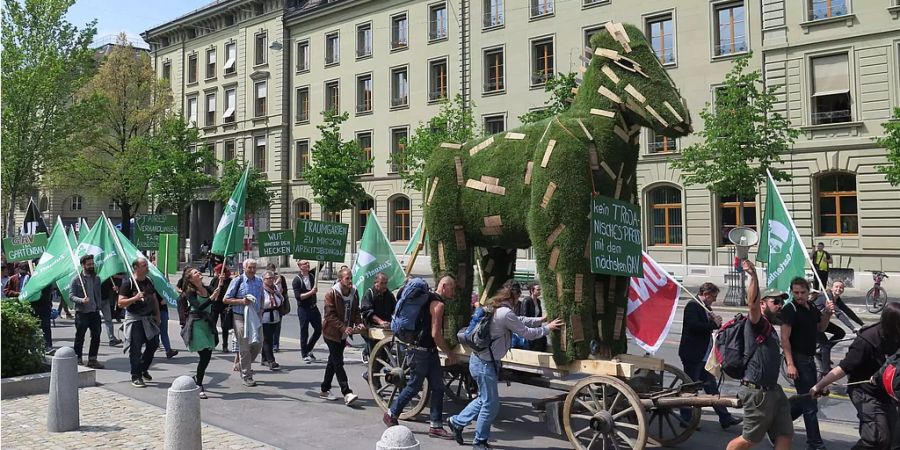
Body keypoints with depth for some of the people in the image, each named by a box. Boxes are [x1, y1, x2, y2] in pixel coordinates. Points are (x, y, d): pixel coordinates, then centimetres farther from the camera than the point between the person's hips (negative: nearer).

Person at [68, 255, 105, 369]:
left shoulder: (96, 279, 11)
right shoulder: (76, 280, -5)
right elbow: (71, 295, -8)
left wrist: (98, 306, 8)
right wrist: (81, 300, -25)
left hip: (95, 312, 5)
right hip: (81, 312, -5)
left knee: (96, 336, 5)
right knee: (80, 338, 4)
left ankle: (92, 359, 16)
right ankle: (78, 360, 14)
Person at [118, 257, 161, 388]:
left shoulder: (149, 282, 11)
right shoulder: (128, 283, -10)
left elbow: (155, 300, 19)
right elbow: (121, 303, -14)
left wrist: (157, 315, 13)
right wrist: (135, 298, -27)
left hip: (149, 319, 7)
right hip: (134, 319, -7)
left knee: (154, 344, 8)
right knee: (135, 348, -3)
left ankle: (143, 369, 29)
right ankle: (136, 377, 6)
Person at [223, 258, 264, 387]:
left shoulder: (259, 281, 8)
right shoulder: (237, 281, -7)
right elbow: (226, 299, -5)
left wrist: (260, 311, 8)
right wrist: (241, 301, -18)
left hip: (255, 317, 5)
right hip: (240, 317, -5)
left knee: (258, 343, 6)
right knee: (244, 347, 0)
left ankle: (242, 365, 30)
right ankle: (246, 376, 9)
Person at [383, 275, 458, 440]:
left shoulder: (430, 299, 14)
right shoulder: (438, 304, -16)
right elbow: (435, 334, -21)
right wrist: (450, 354, -12)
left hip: (429, 351, 10)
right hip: (421, 350, -10)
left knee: (438, 387, 7)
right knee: (414, 386, 3)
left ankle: (436, 426, 10)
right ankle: (391, 415, 20)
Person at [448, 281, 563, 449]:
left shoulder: (494, 308, 9)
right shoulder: (505, 313, -21)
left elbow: (519, 320, 20)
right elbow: (527, 333, -15)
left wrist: (540, 320, 16)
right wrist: (547, 328, -2)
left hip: (480, 359, 10)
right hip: (485, 363, -10)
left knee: (484, 399, 22)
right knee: (491, 404, 3)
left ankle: (457, 422, 30)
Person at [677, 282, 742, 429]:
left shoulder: (705, 308, 15)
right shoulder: (692, 306, -14)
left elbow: (706, 326, 17)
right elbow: (694, 326, -27)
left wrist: (717, 321, -3)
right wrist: (714, 324, -18)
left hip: (704, 356, 9)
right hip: (692, 355, -9)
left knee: (712, 388, 11)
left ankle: (724, 418, 15)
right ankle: (686, 419, 11)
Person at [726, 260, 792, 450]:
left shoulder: (771, 330, 17)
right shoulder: (757, 324, -12)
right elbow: (752, 304, -34)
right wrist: (752, 275, -47)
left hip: (773, 390, 9)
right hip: (758, 392, -9)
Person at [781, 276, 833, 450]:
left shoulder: (812, 307, 8)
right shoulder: (790, 309, -15)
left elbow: (820, 328, 22)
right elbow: (785, 338, -19)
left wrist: (827, 313, 2)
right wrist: (790, 364, -25)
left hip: (810, 358, 8)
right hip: (798, 359, -8)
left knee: (806, 398, 18)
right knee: (809, 403, -5)